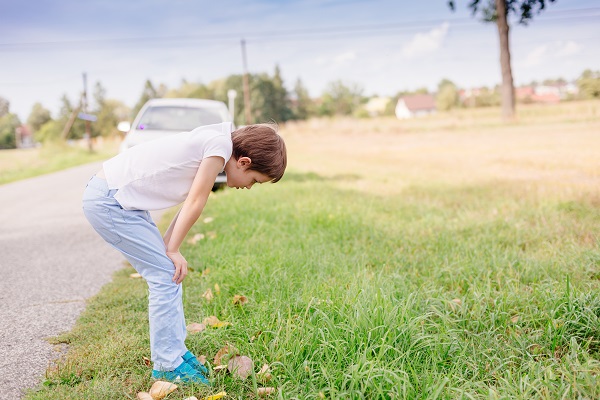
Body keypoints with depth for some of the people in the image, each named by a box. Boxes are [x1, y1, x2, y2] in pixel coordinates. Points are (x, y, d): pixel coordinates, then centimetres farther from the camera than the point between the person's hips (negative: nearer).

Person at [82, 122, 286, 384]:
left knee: (167, 272, 12)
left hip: (117, 196, 9)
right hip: (107, 202, -9)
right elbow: (195, 204, -14)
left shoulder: (210, 146, 11)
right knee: (167, 274, -6)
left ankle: (175, 351, 22)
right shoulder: (221, 144, -17)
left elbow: (189, 205, 11)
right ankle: (167, 365, 4)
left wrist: (166, 248, 4)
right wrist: (172, 250, -5)